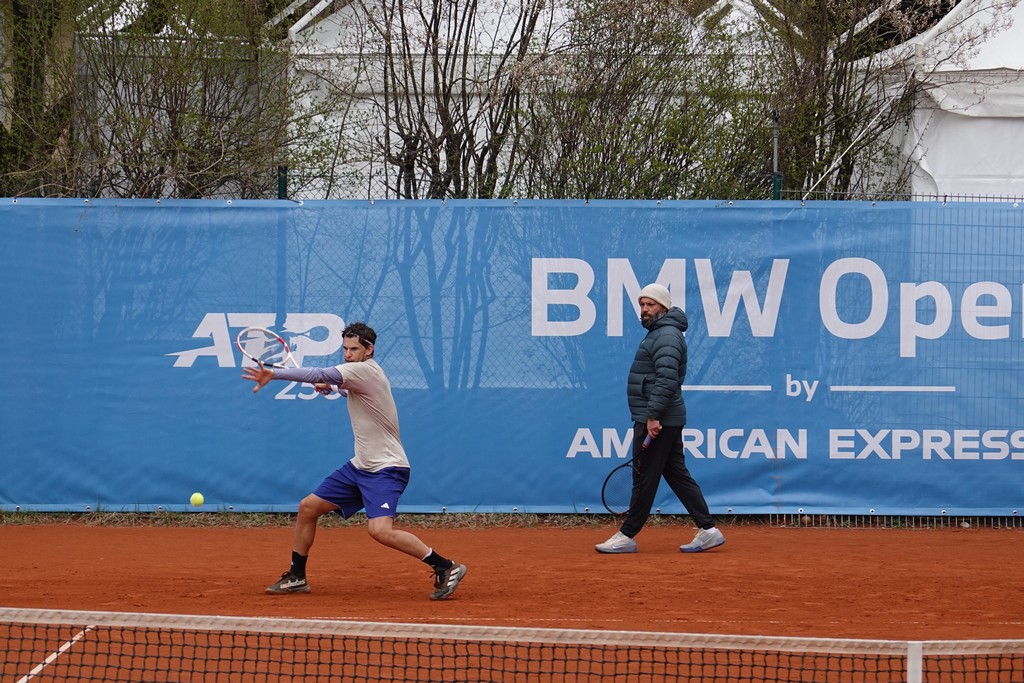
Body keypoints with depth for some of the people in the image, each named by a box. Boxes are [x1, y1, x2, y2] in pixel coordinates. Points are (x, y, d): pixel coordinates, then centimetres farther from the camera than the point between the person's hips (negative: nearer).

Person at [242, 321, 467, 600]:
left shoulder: (364, 370, -17)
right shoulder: (358, 373, 12)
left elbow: (319, 375, -29)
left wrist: (274, 374, -32)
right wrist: (333, 388, 19)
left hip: (386, 468, -10)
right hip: (360, 466, 10)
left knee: (380, 530, -28)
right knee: (308, 507, 10)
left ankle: (446, 568, -19)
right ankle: (296, 577, 23)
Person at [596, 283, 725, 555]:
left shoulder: (667, 335, -14)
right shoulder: (659, 334, 21)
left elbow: (666, 379, -25)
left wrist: (653, 416, -28)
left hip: (656, 421, -11)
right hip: (665, 420, 11)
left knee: (644, 478, -4)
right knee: (677, 474, 9)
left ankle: (627, 536, 1)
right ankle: (708, 530, 7)